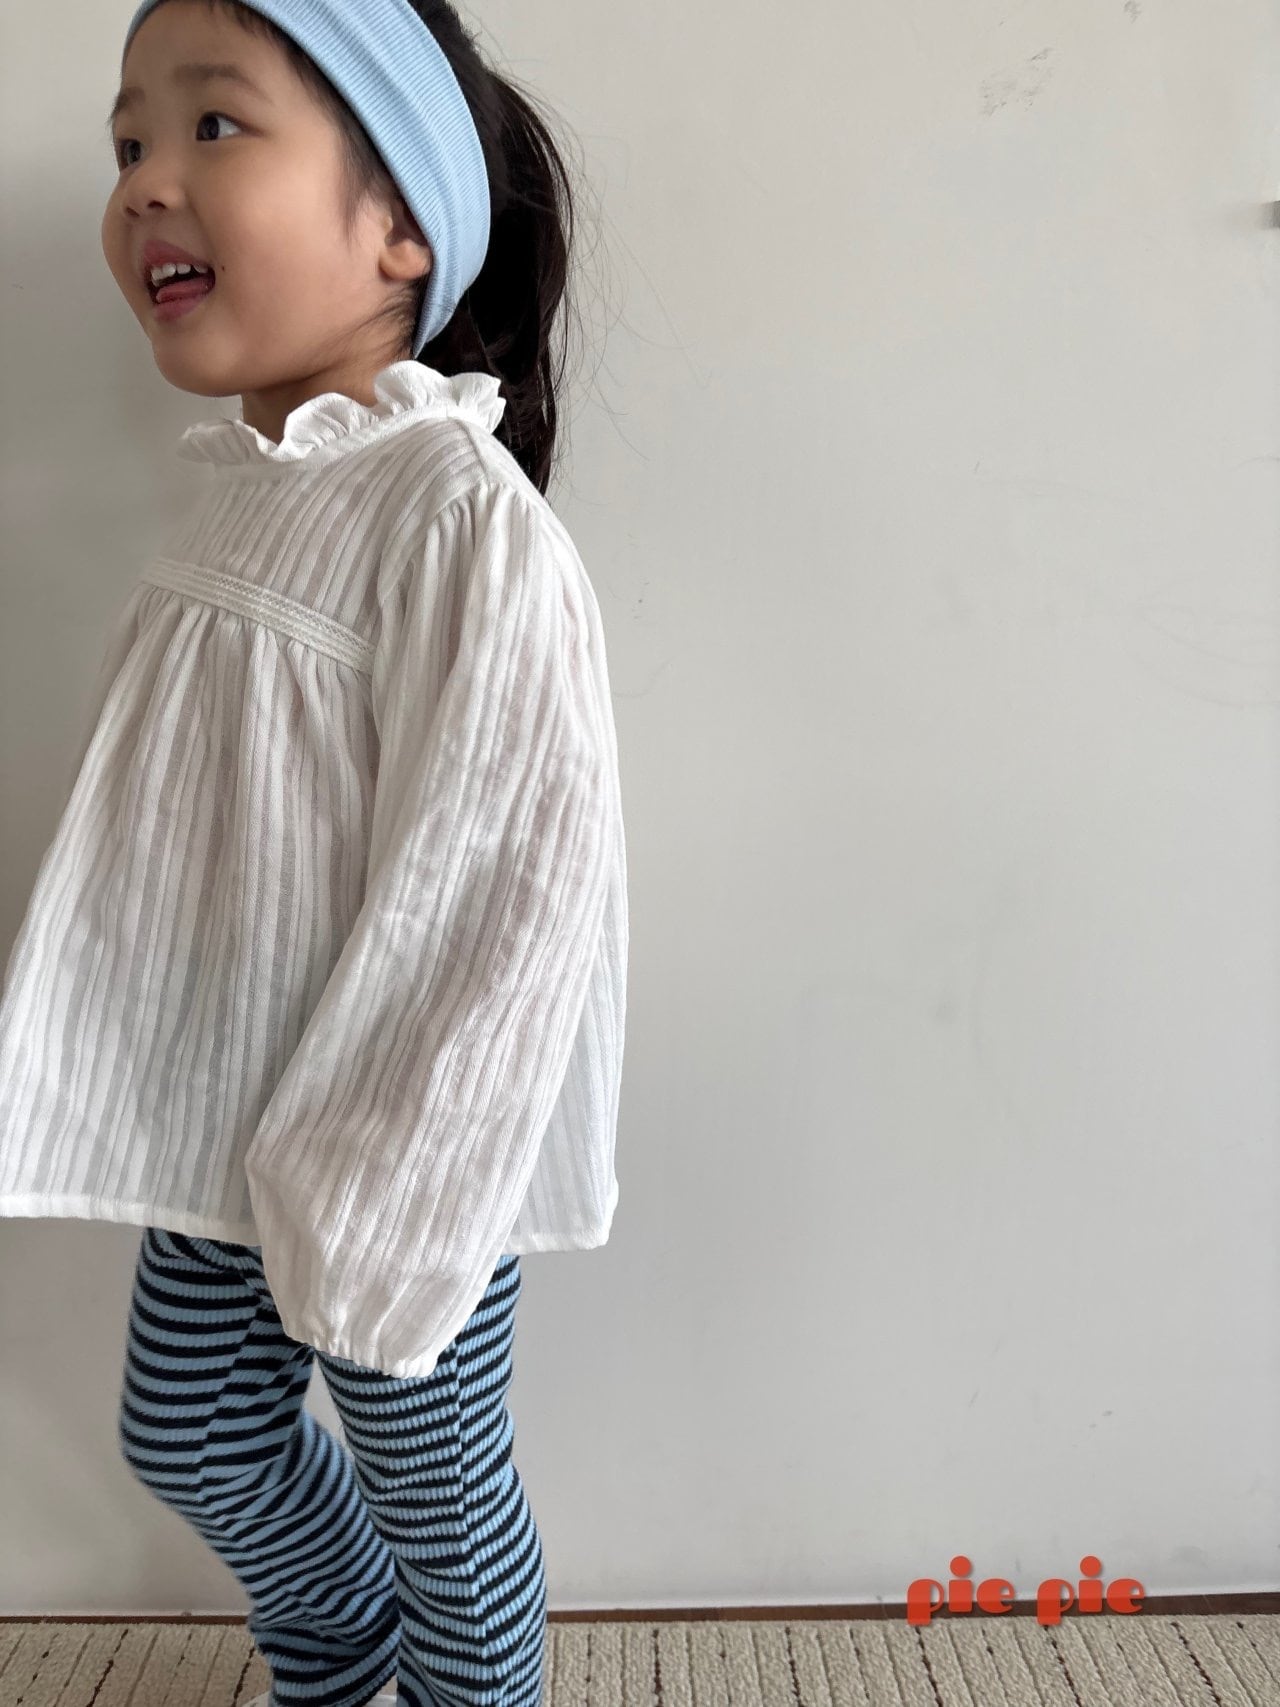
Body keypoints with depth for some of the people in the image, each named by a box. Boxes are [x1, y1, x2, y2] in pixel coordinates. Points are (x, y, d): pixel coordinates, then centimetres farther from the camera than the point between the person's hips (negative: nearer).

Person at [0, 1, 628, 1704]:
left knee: (429, 1480, 15)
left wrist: (372, 1200, -20)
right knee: (190, 1434, 25)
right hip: (216, 1119, 8)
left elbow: (513, 886, -26)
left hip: (388, 1147, -8)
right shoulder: (242, 489, 3)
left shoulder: (461, 515, -23)